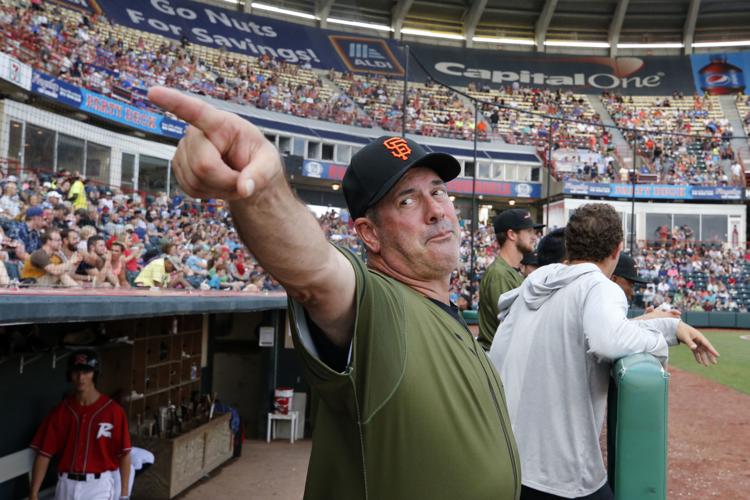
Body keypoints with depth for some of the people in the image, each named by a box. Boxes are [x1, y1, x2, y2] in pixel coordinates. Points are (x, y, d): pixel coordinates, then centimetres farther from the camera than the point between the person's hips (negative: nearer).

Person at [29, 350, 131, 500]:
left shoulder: (112, 410, -9)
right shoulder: (60, 411, -1)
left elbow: (124, 454, -5)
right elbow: (44, 453, -2)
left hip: (99, 485, -3)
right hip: (67, 485, 3)